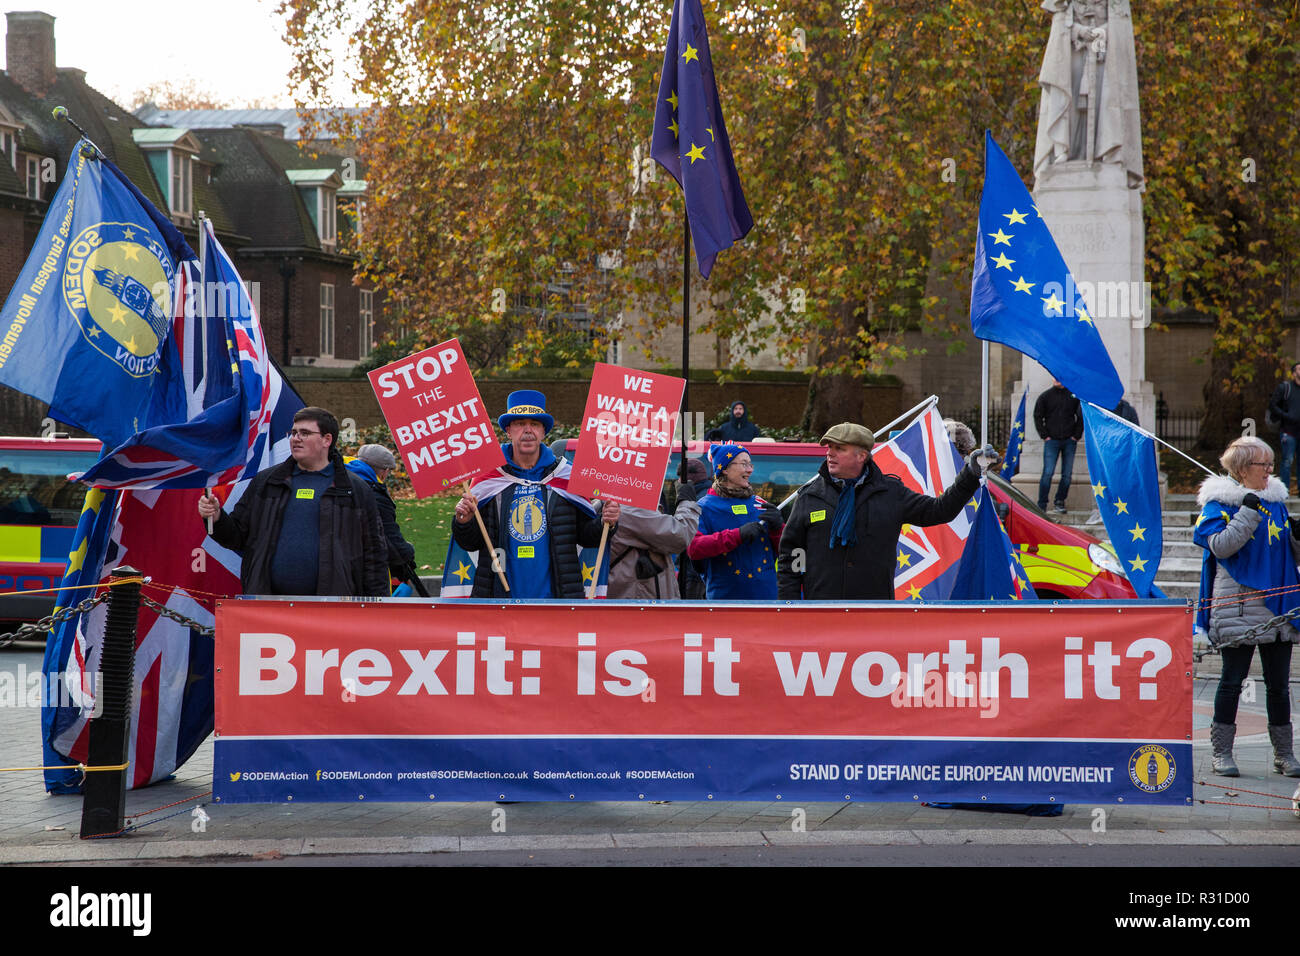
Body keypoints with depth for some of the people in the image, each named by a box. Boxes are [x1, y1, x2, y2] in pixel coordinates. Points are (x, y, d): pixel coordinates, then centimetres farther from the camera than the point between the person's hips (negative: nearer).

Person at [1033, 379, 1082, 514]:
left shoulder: (1074, 396, 6)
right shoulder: (1045, 397, 4)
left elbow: (1081, 416, 12)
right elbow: (1037, 417, 6)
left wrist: (1076, 435, 3)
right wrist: (1045, 436, -2)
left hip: (1069, 441, 1)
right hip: (1052, 441, -1)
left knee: (1067, 474, 2)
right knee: (1048, 473, -8)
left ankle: (1060, 501, 14)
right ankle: (1042, 504, -4)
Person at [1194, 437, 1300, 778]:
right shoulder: (1220, 503, -2)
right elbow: (1220, 546, -17)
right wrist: (1248, 514, -21)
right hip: (1238, 606, -5)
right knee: (1232, 680, -1)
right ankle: (1222, 752, 7)